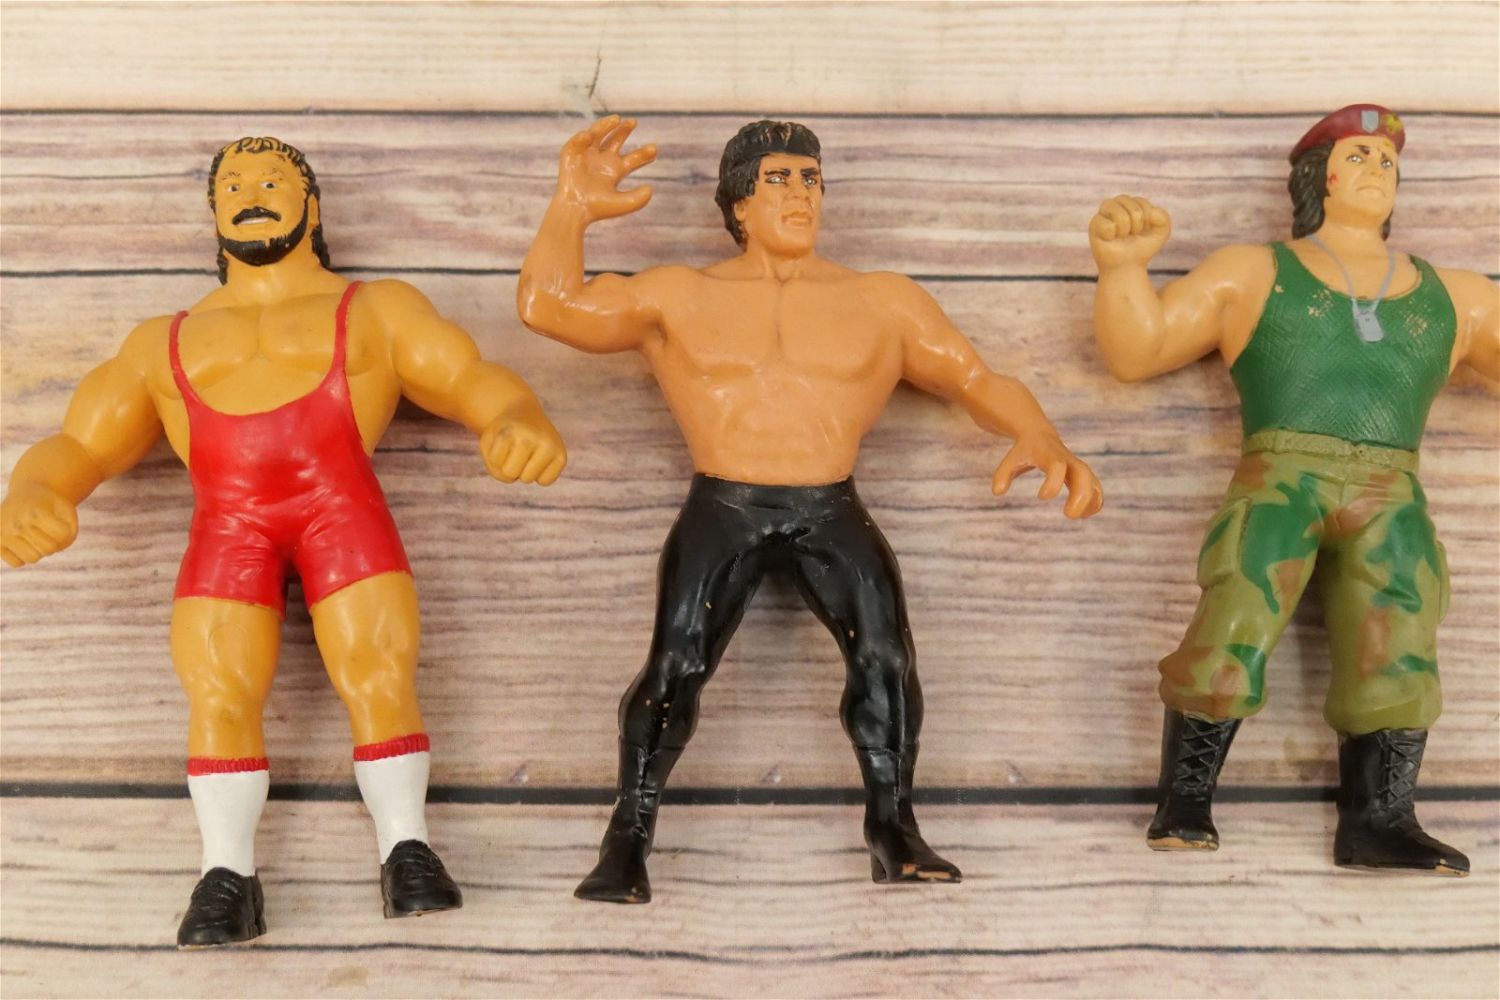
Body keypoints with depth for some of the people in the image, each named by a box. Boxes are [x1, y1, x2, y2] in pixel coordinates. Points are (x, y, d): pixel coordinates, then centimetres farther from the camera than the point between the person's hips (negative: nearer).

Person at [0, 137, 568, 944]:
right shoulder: (161, 340, 28)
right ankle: (227, 875, -10)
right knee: (218, 695, -13)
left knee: (381, 679, -16)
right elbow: (76, 445, 17)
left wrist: (522, 421, -18)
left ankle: (406, 851, -8)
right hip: (225, 524, 2)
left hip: (343, 507, -2)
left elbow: (473, 379, 7)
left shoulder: (377, 308, 22)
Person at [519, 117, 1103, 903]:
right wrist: (572, 209, -9)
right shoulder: (679, 296, 10)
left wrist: (1039, 440, -12)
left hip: (832, 514, 1)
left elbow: (979, 380, 6)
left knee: (885, 655, -20)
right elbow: (547, 305, 4)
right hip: (721, 513, 0)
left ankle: (893, 831, -4)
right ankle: (628, 839, -2)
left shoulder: (883, 301, 11)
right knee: (675, 667, -17)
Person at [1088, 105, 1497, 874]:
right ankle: (1185, 805, -13)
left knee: (1396, 651, -17)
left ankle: (1378, 823, -15)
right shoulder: (1250, 273, 17)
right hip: (1279, 478, -3)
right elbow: (1134, 352, 11)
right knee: (1234, 631, -23)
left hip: (1390, 495, 3)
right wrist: (1120, 265, -6)